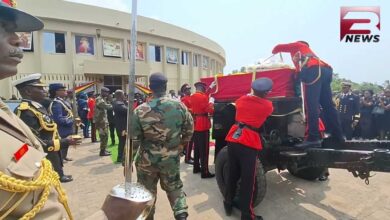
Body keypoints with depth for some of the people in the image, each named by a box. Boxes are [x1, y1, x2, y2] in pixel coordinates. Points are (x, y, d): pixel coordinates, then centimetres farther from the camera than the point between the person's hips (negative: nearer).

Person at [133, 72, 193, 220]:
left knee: (147, 191, 20)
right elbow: (189, 129, 3)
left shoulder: (140, 111, -16)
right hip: (172, 159, 2)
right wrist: (182, 144, 20)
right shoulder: (179, 106, -9)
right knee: (174, 187, 24)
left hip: (147, 160, -1)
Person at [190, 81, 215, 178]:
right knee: (204, 149, -3)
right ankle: (205, 172, 3)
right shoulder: (203, 97, -16)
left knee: (196, 148, 17)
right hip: (203, 125, -8)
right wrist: (211, 103, 1)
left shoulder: (192, 97, 8)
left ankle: (196, 167, 27)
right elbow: (210, 110, -18)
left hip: (195, 125, 9)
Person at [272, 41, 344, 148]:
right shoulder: (308, 51, 42)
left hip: (314, 70, -8)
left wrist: (274, 52, 50)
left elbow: (279, 47, 30)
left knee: (311, 105, -15)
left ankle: (313, 138, -21)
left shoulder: (297, 45, 26)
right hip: (325, 70, 8)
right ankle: (338, 136, 12)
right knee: (328, 105, 9)